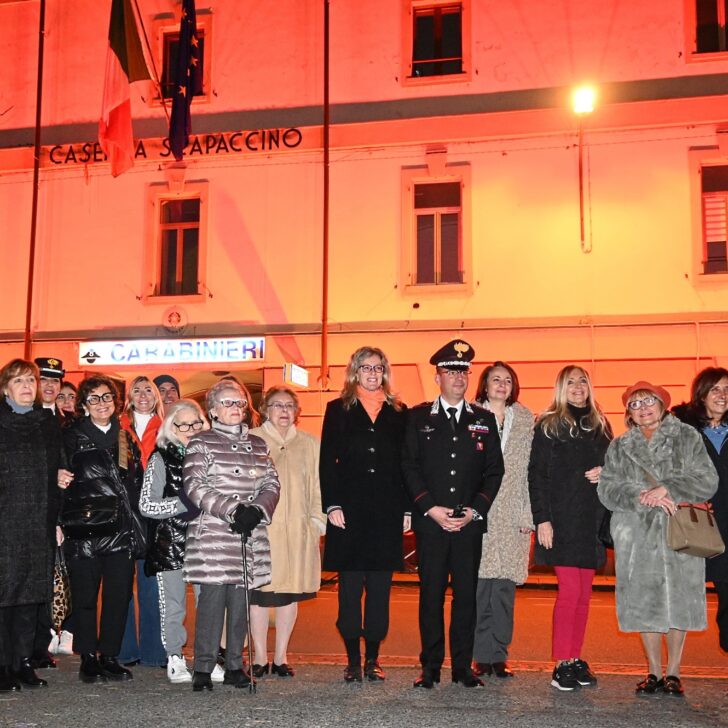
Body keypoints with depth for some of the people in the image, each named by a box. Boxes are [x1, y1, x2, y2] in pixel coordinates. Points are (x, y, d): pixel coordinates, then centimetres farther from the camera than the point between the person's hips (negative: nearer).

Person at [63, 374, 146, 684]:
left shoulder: (126, 438, 14)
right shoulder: (71, 436, 2)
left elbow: (137, 482, 15)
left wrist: (135, 523, 6)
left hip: (123, 529, 4)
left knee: (119, 596, 5)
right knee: (85, 597, 3)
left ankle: (110, 656, 16)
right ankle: (88, 659, 14)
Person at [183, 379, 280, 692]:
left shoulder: (258, 445, 18)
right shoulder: (201, 443, 3)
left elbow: (272, 484, 12)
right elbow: (195, 486, -7)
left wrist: (258, 510, -8)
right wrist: (233, 511, -14)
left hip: (251, 536, 4)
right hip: (213, 534, -4)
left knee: (241, 599, 5)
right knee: (213, 598, -7)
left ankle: (235, 665, 15)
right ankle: (203, 668, 1)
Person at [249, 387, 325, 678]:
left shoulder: (310, 444, 13)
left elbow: (317, 485, 13)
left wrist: (317, 521, 6)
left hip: (297, 530, 3)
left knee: (291, 592, 5)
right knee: (258, 593, 0)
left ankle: (280, 657, 16)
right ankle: (260, 657, 12)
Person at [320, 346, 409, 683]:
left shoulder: (398, 412, 11)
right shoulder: (338, 410, 7)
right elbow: (327, 462, 2)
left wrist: (407, 509, 2)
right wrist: (332, 505, -7)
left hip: (387, 512, 2)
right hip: (349, 511, -1)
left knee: (380, 587, 5)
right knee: (350, 587, 2)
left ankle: (373, 658, 15)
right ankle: (353, 659, 11)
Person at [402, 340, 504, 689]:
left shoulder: (484, 419, 11)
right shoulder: (418, 417, 7)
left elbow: (494, 470, 8)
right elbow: (409, 466, 1)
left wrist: (475, 510, -4)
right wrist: (431, 508, -9)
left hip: (470, 523, 1)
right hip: (430, 521, -1)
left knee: (466, 593, 4)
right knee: (431, 593, 2)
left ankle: (463, 666, 14)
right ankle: (431, 666, 11)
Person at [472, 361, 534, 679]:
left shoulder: (525, 419, 11)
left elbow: (530, 469, 7)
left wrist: (528, 514, 1)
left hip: (512, 516, 2)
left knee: (505, 586, 3)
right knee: (479, 584, -2)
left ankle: (499, 654, 12)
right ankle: (483, 655, 7)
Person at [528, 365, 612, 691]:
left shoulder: (600, 426, 14)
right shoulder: (548, 426, 0)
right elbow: (537, 475, -5)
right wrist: (541, 519, -12)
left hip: (592, 521, 5)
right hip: (561, 520, -5)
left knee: (584, 593, 7)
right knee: (569, 590, -10)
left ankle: (576, 658, 16)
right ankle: (562, 663, -3)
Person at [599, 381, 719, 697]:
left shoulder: (687, 438, 9)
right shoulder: (619, 447, 14)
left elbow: (707, 481, -1)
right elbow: (607, 488, 2)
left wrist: (667, 488, -13)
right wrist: (641, 497, -14)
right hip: (637, 534, 2)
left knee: (678, 600, -1)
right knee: (644, 602, 2)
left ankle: (673, 673, 11)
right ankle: (654, 672, 15)